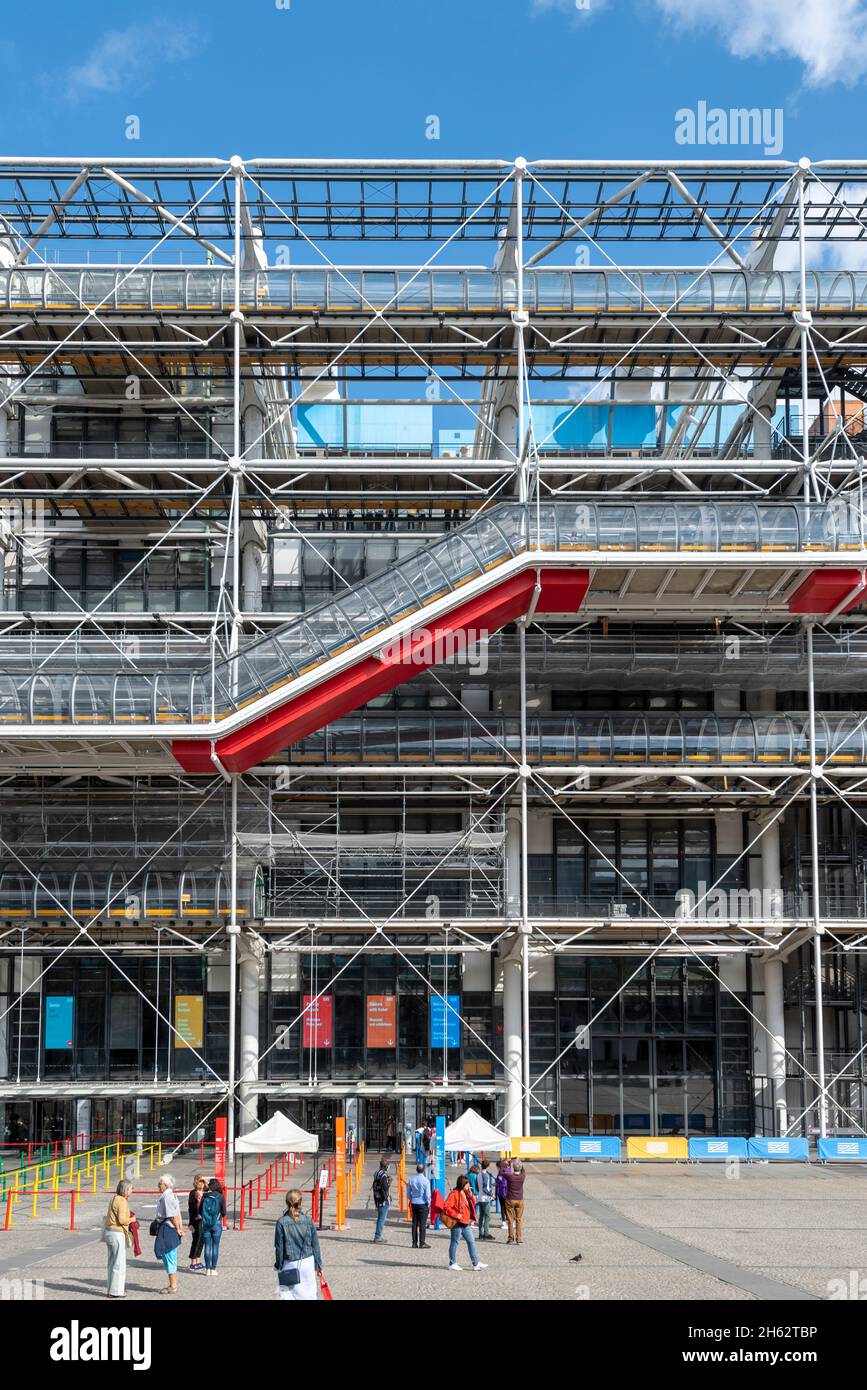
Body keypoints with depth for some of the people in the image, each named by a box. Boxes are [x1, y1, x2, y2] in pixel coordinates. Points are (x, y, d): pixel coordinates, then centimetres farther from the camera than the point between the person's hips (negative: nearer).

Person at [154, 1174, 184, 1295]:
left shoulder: (166, 1197, -18)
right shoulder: (172, 1196, 13)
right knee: (171, 1258, 17)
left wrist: (177, 1229, -13)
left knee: (168, 1257, -2)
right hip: (171, 1230, 10)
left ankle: (173, 1286, 3)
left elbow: (173, 1216, -21)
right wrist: (180, 1228, 13)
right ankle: (173, 1284, 25)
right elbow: (178, 1215, 14)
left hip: (167, 1230, -10)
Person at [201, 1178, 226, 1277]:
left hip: (205, 1224, 2)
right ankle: (213, 1269, 6)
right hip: (217, 1224, -2)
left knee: (207, 1247, 8)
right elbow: (224, 1212, -4)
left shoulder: (204, 1196, -3)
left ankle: (208, 1269, 10)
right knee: (215, 1247, 5)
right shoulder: (220, 1197, -7)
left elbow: (199, 1211, 2)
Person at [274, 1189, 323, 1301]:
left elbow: (279, 1247, -5)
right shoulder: (308, 1220, -3)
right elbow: (315, 1244, 4)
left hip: (289, 1264, -2)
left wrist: (278, 1265, 7)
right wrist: (318, 1264, 14)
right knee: (308, 1295, 11)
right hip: (307, 1263, 2)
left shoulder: (282, 1222, -10)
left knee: (286, 1293, 1)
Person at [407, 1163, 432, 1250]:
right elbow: (427, 1194, -12)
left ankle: (414, 1243, 12)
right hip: (423, 1204, -4)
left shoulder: (411, 1179, 1)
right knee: (423, 1224, 1)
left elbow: (408, 1193, 8)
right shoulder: (425, 1181, -12)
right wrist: (428, 1204, 1)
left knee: (415, 1223, 9)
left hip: (414, 1204, 4)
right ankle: (422, 1243, 1)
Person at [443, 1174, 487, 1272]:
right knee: (455, 1242, 2)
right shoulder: (454, 1194, -14)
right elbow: (447, 1207, -19)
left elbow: (473, 1204, 18)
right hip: (457, 1223, -9)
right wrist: (456, 1215, -22)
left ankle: (476, 1263, 10)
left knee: (471, 1242, 7)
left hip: (466, 1223, 9)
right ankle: (452, 1263, 12)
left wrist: (470, 1195, 4)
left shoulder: (466, 1194, 14)